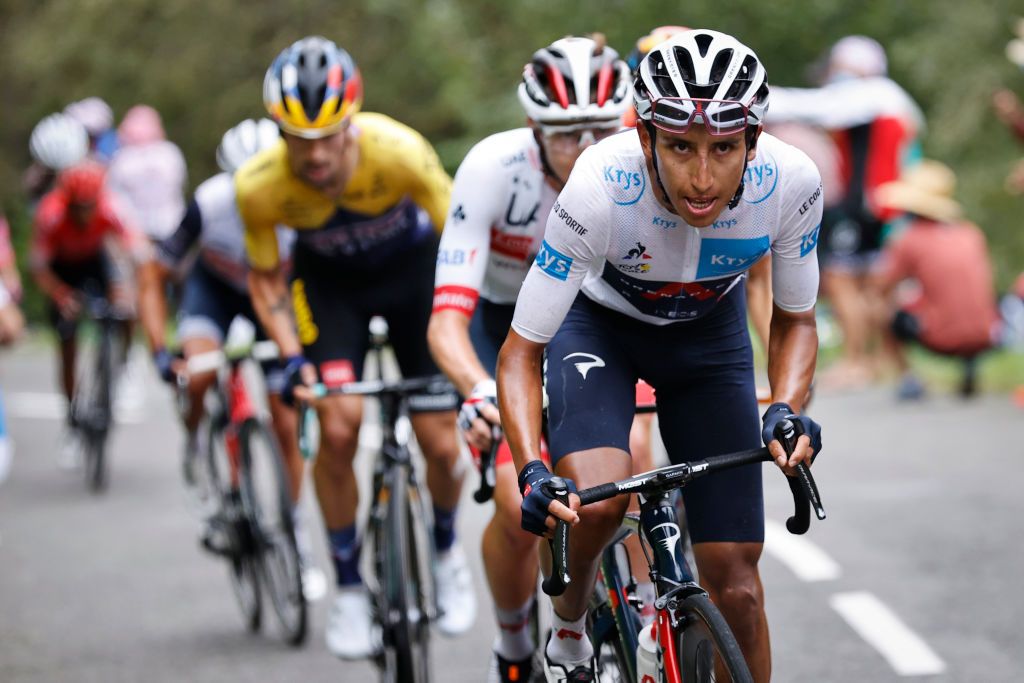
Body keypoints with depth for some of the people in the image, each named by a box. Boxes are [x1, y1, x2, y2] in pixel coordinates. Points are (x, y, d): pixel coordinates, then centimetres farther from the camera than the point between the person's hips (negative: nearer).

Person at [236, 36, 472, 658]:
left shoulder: (398, 152, -37)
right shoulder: (259, 187, -30)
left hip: (412, 267, 0)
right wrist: (292, 358, -24)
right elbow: (266, 278, -11)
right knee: (339, 428, -19)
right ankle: (349, 588, 1)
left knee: (441, 444, -4)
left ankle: (446, 549, 29)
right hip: (329, 279, 1)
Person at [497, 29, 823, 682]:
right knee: (594, 503, -29)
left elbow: (795, 320, -9)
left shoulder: (792, 182, -30)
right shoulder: (600, 189, -38)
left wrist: (786, 410, -29)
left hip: (709, 329, 2)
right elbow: (521, 353, -28)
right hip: (600, 320, -2)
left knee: (736, 583, -5)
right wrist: (533, 472, -44)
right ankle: (568, 628, 4)